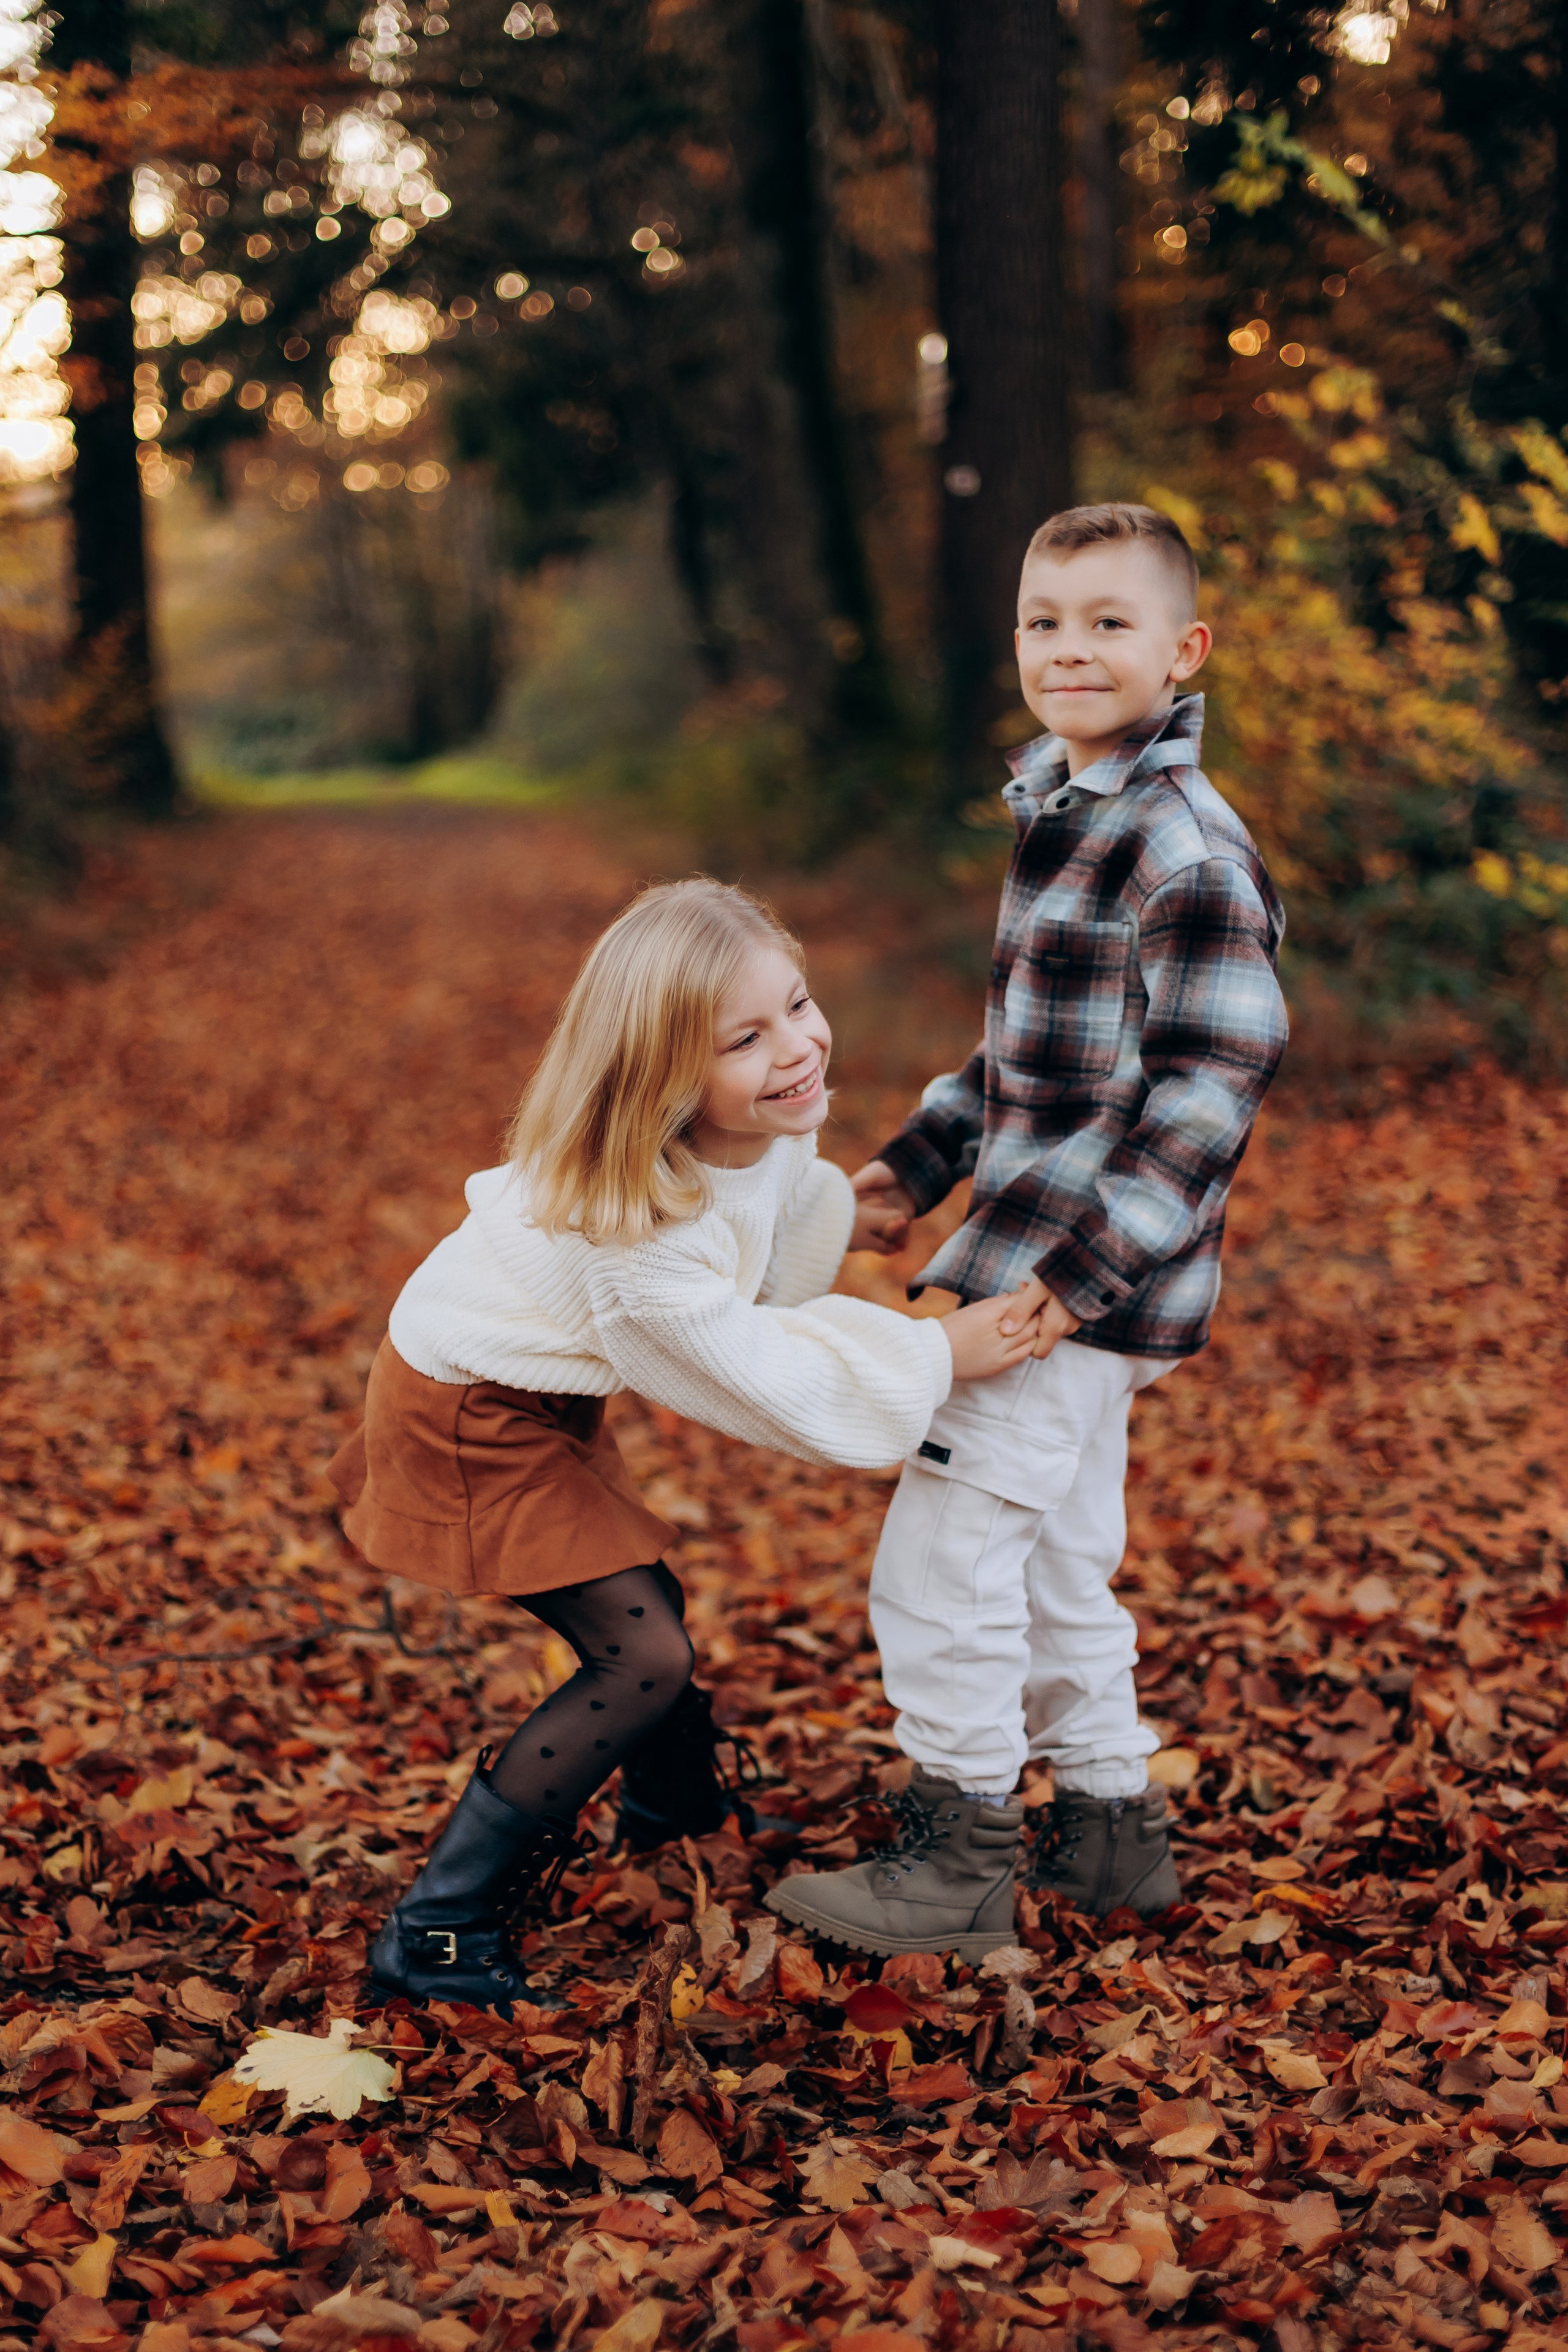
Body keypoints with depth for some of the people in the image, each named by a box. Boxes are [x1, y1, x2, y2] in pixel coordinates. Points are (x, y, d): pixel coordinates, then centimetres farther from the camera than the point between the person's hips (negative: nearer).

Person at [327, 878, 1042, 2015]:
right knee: (642, 1657, -11)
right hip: (466, 1417, -8)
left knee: (646, 1602, 23)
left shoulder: (765, 1121, -14)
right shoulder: (641, 1240, -39)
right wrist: (939, 1353, -22)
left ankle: (678, 1806, 53)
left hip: (544, 1387, 8)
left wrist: (837, 1219, 21)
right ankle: (435, 1929, -4)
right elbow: (767, 1381, -26)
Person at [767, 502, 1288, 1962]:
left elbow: (1211, 1085, -22)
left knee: (939, 1558, -3)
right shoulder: (1060, 813, 12)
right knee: (1056, 1564, 18)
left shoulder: (1188, 850, -18)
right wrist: (920, 1163, 19)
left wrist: (1087, 1266, -23)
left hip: (1087, 1280, -10)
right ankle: (1112, 1829, 33)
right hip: (1041, 1253, 10)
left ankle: (959, 1861, 12)